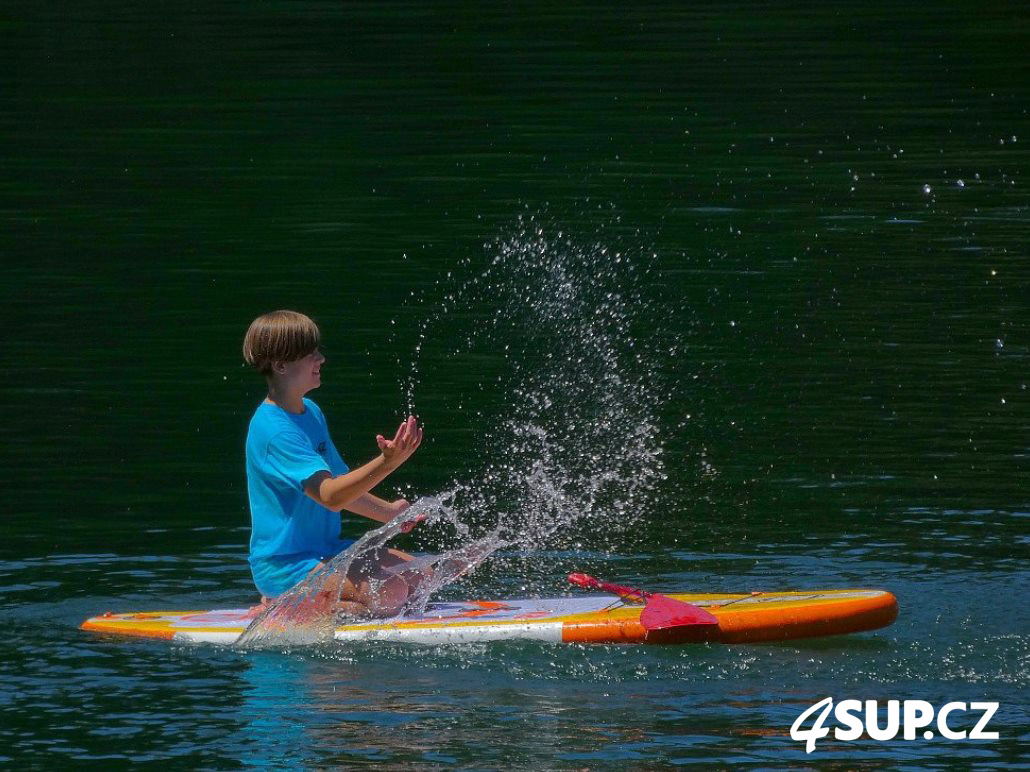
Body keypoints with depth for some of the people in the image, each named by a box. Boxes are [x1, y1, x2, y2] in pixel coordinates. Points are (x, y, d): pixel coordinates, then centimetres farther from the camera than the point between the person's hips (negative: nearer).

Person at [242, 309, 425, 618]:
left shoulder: (311, 412, 12)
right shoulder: (275, 430, -21)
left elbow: (342, 484, 22)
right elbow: (330, 496, -30)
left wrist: (387, 512, 10)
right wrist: (387, 463, -40)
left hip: (325, 551, 10)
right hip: (286, 565, -10)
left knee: (416, 574, 7)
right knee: (390, 593, -25)